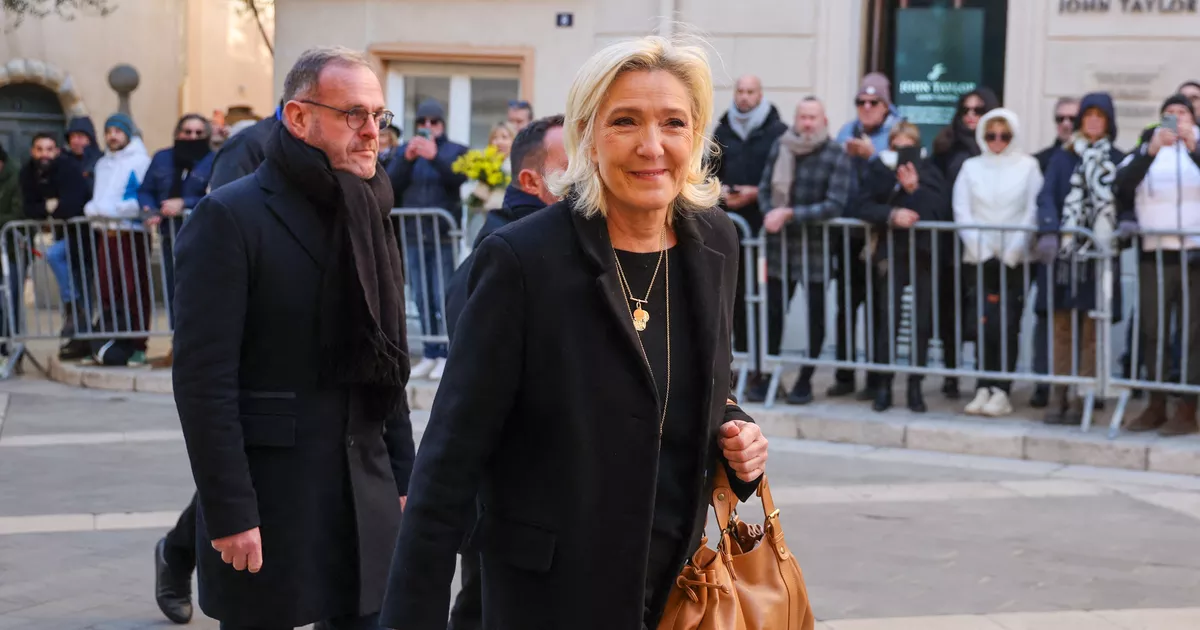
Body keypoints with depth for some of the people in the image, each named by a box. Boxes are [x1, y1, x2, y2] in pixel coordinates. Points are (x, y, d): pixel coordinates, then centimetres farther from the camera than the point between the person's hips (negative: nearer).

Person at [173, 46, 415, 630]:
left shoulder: (367, 219, 13)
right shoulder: (230, 218, -9)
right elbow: (203, 379, -14)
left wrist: (403, 479, 12)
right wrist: (230, 515, -18)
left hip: (367, 503, 6)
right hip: (269, 505, -6)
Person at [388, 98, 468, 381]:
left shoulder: (456, 151, 5)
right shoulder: (406, 150, 13)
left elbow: (458, 179, -13)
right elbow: (392, 184, 1)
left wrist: (435, 157, -27)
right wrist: (407, 159, -16)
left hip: (444, 235, -4)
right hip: (414, 236, 4)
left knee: (444, 299, -8)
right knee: (422, 299, 5)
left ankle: (446, 356, -3)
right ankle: (430, 355, 10)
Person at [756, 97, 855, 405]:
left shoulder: (837, 157, -11)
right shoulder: (780, 147, 2)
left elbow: (834, 205, -17)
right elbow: (765, 188, 5)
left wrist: (790, 214, -20)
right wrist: (771, 214, -15)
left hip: (816, 248, -3)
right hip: (780, 244, 4)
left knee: (815, 314, 7)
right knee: (772, 311, 8)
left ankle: (805, 380, 18)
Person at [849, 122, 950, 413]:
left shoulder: (929, 172, 8)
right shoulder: (878, 171, 8)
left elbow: (941, 208, -5)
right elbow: (860, 207, -4)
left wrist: (915, 189, -17)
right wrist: (892, 214, -17)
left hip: (924, 254, 1)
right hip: (891, 254, -1)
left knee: (923, 323, 0)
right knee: (888, 321, -8)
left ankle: (915, 386, 9)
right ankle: (883, 386, 1)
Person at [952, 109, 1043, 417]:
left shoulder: (1028, 166, 5)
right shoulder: (971, 168, 10)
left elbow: (1032, 213, 0)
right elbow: (962, 213, 6)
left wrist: (1012, 252, -8)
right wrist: (980, 249, -5)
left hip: (1015, 259, -1)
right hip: (979, 258, 1)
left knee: (1007, 325, -7)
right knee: (986, 324, -6)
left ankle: (1001, 391, -3)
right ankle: (986, 388, 2)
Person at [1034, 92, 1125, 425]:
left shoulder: (1118, 161, 7)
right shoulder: (1062, 157, 9)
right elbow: (1047, 197, -2)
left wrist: (1121, 231, -19)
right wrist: (1048, 232, -19)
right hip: (1062, 252, 1)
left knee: (1090, 332, -1)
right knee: (1062, 329, 3)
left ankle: (1080, 401, 2)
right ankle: (1059, 398, 7)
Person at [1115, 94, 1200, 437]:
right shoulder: (1146, 149, 10)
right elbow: (1123, 185, -8)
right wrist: (1150, 151, -22)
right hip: (1153, 256, 2)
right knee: (1152, 332, 5)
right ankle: (1156, 406, 13)